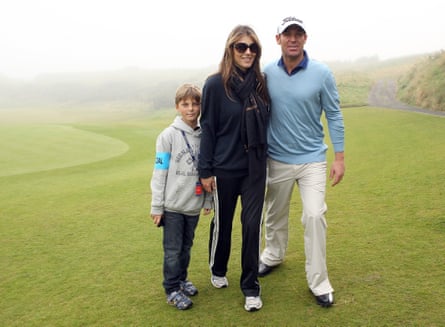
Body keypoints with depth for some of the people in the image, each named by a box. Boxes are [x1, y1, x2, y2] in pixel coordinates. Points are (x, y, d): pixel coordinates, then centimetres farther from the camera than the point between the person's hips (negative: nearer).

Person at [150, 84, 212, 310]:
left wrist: (208, 200, 11)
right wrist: (156, 206, -8)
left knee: (186, 247, 16)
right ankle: (172, 289, 17)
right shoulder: (168, 135, -8)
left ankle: (181, 280, 34)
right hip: (172, 205, -4)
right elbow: (159, 173, -8)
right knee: (173, 249, 4)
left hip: (194, 205, 4)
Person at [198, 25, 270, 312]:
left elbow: (265, 124, 9)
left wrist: (264, 157, 11)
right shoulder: (215, 84, -10)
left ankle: (251, 286, 19)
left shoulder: (261, 82, 1)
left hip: (255, 168, 3)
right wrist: (205, 170, -8)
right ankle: (218, 271, 40)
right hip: (225, 168, -2)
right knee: (222, 222, 14)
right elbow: (208, 128, -8)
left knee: (252, 224, 2)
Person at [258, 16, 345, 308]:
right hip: (277, 159, 2)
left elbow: (334, 115, -4)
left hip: (312, 159, -2)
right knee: (275, 214, 18)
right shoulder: (267, 74, -4)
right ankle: (273, 255, 45)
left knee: (315, 216, -8)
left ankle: (319, 282, 9)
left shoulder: (322, 73, -9)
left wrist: (340, 157, -5)